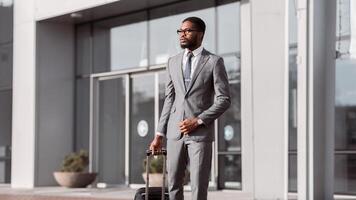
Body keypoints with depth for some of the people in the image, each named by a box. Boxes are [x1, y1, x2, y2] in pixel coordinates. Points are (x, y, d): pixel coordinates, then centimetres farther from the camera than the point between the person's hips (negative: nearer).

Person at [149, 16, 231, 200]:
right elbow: (169, 99, 14)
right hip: (175, 132, 4)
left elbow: (224, 99, -4)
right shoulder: (173, 62, 13)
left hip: (201, 133, -4)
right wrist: (159, 134, 9)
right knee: (173, 184, 4)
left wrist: (198, 120, -13)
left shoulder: (214, 61, 0)